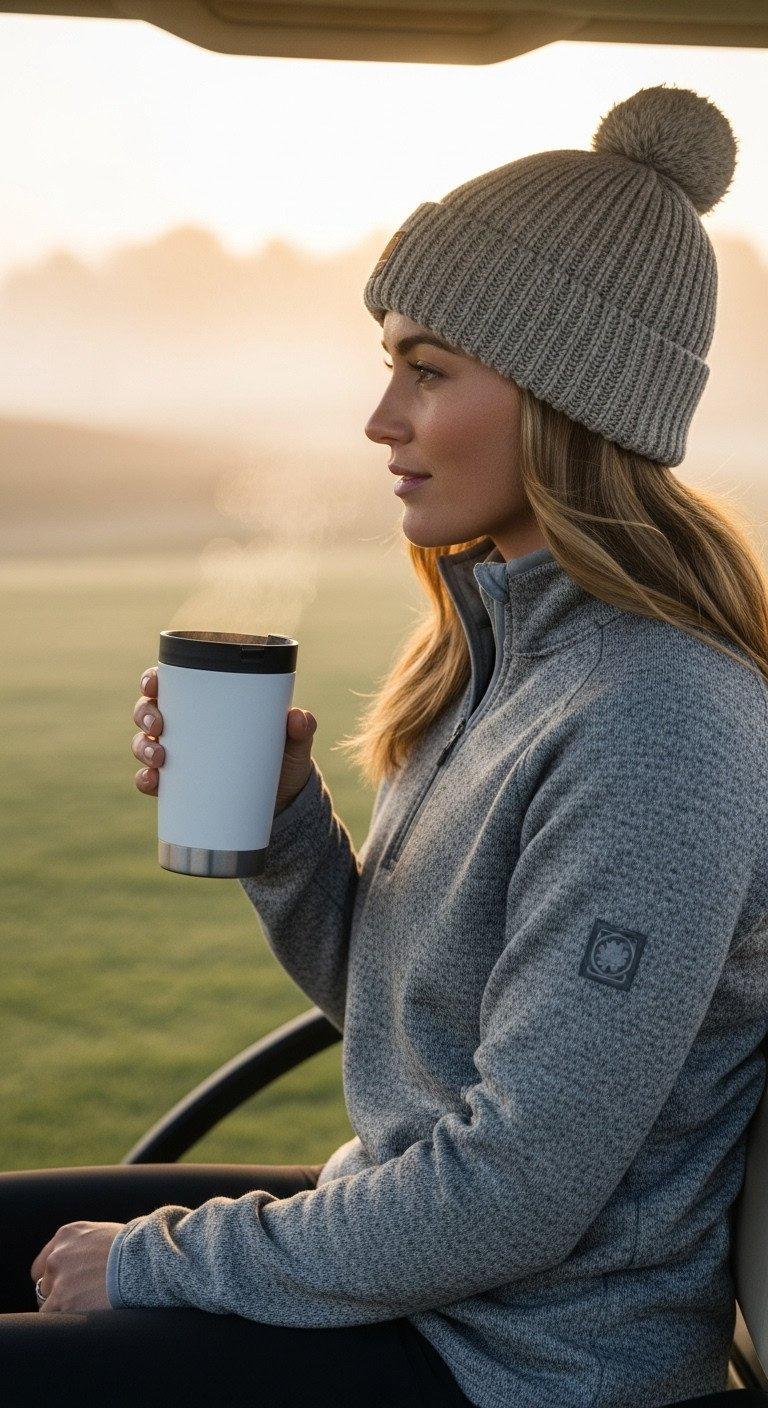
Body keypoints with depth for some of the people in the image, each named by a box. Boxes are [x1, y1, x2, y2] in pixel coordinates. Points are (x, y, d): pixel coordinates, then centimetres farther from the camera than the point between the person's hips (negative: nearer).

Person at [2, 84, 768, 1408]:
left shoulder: (653, 730, -26)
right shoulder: (496, 644, 3)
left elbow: (515, 1195, -25)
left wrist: (159, 1260, -14)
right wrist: (275, 812, -8)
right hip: (413, 1230, 8)